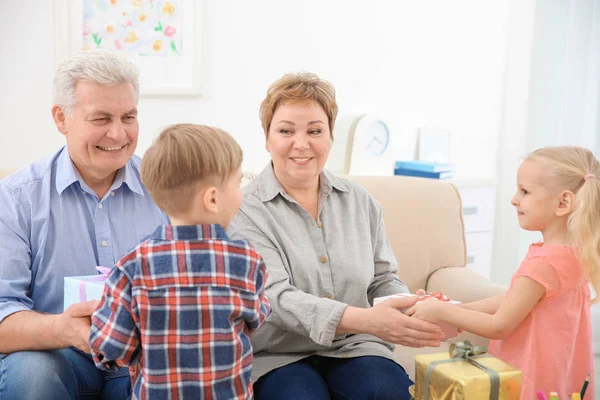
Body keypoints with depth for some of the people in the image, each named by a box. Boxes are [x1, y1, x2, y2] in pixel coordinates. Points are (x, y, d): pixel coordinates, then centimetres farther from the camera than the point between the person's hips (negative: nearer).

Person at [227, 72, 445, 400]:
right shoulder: (245, 210, -8)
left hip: (354, 348, 3)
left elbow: (383, 280, 11)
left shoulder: (359, 201, 7)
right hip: (279, 355, -3)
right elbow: (276, 298, -19)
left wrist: (415, 310, -13)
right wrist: (365, 320, -33)